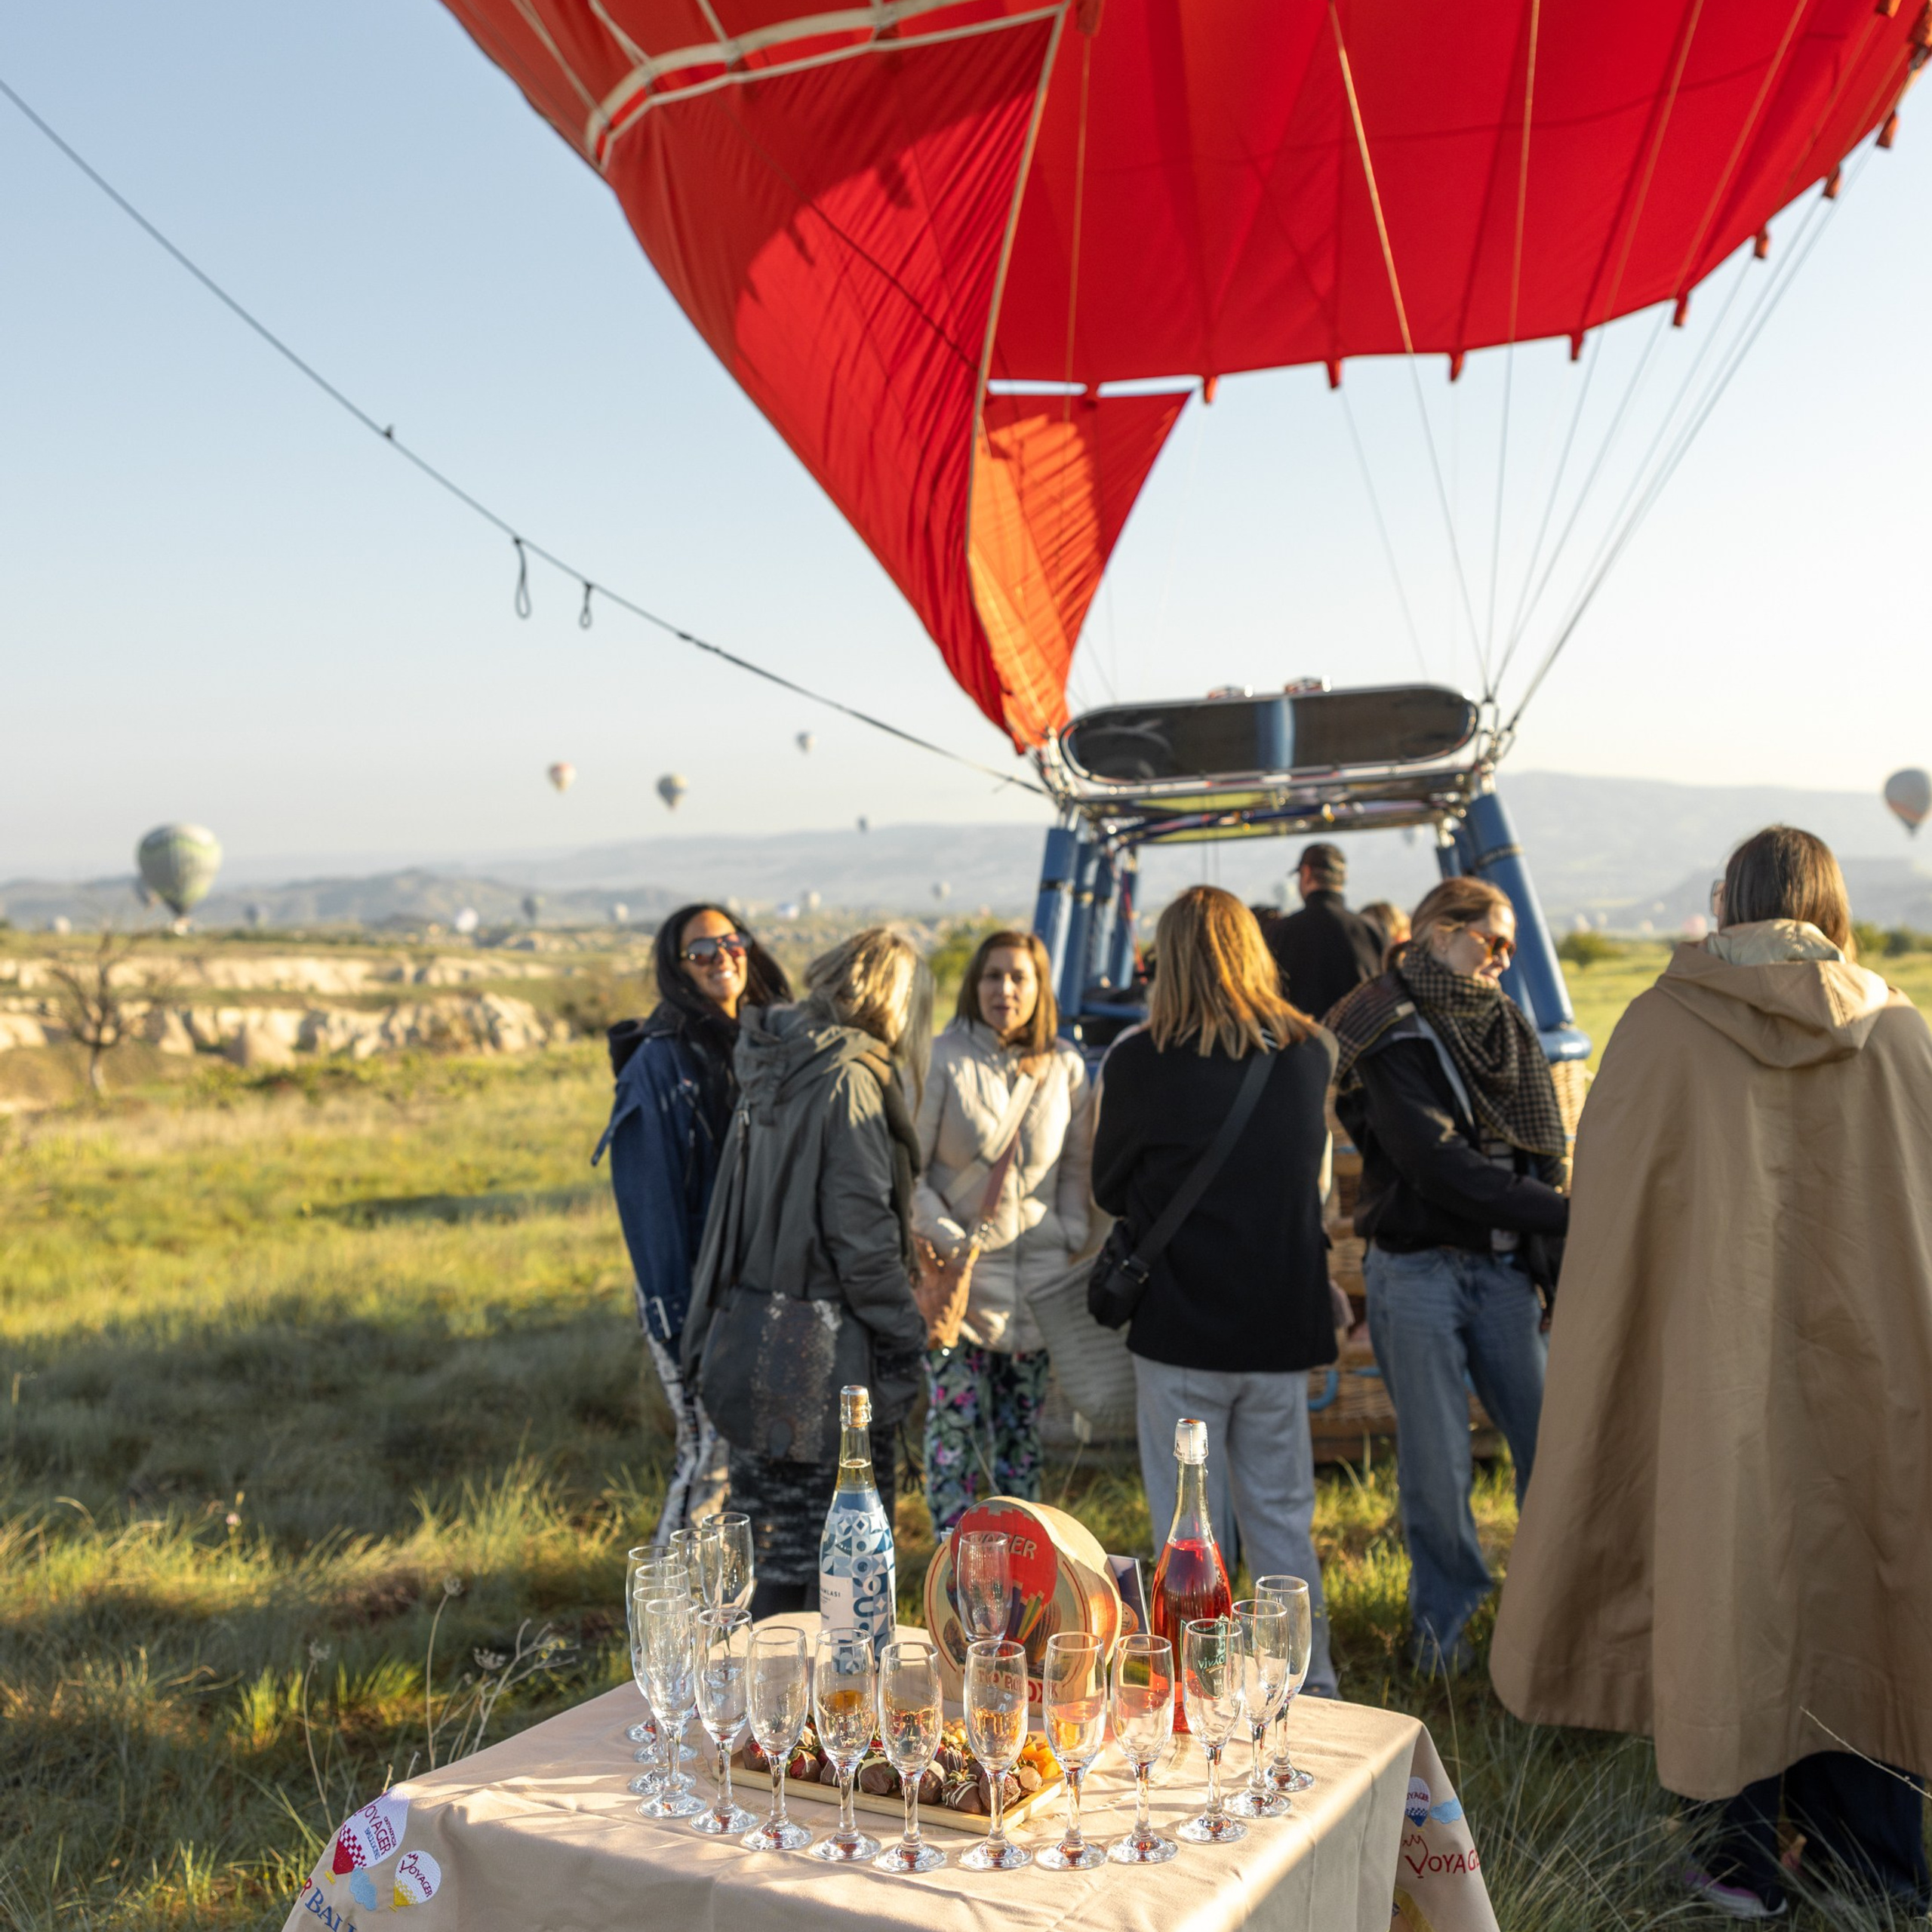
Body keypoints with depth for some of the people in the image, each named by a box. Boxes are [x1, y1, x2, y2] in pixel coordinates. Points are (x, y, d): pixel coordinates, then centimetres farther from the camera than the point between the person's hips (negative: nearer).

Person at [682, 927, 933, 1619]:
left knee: (778, 1555, 17)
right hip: (825, 1356, -8)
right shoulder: (850, 1079, -16)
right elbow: (863, 1235, -17)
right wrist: (904, 1343, -9)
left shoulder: (768, 1070, 9)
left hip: (751, 1345, 8)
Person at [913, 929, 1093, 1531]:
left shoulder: (1065, 1068, 5)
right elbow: (908, 1171, -5)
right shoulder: (944, 1061, -7)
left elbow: (1076, 1167, 13)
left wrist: (1071, 1244, 2)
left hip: (1036, 1275, 3)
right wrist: (948, 1241, -13)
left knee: (1022, 1428, 11)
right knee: (957, 1423, -2)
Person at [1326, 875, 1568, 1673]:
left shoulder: (1504, 1026, 13)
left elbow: (1541, 1153, 13)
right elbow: (1437, 1165, -17)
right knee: (1437, 1464, 2)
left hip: (1503, 1268, 5)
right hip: (1418, 1271, -5)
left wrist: (1555, 1258, 2)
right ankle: (1443, 1614, 22)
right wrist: (1561, 1215, -16)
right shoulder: (1390, 1036, -8)